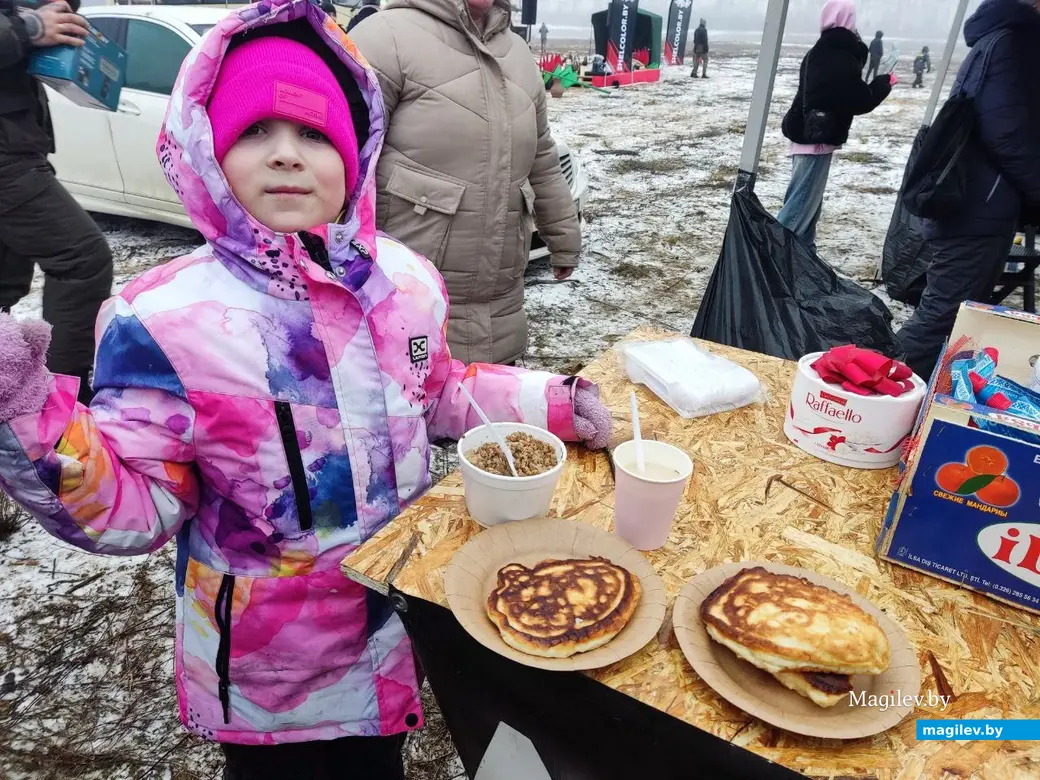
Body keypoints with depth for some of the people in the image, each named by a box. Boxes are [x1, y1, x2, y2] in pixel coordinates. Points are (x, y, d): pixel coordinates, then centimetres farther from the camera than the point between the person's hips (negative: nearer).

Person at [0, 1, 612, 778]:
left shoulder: (404, 279, -8)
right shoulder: (166, 320, -22)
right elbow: (133, 508, -17)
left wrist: (553, 402, -1)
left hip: (403, 610, 5)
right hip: (268, 659, -4)